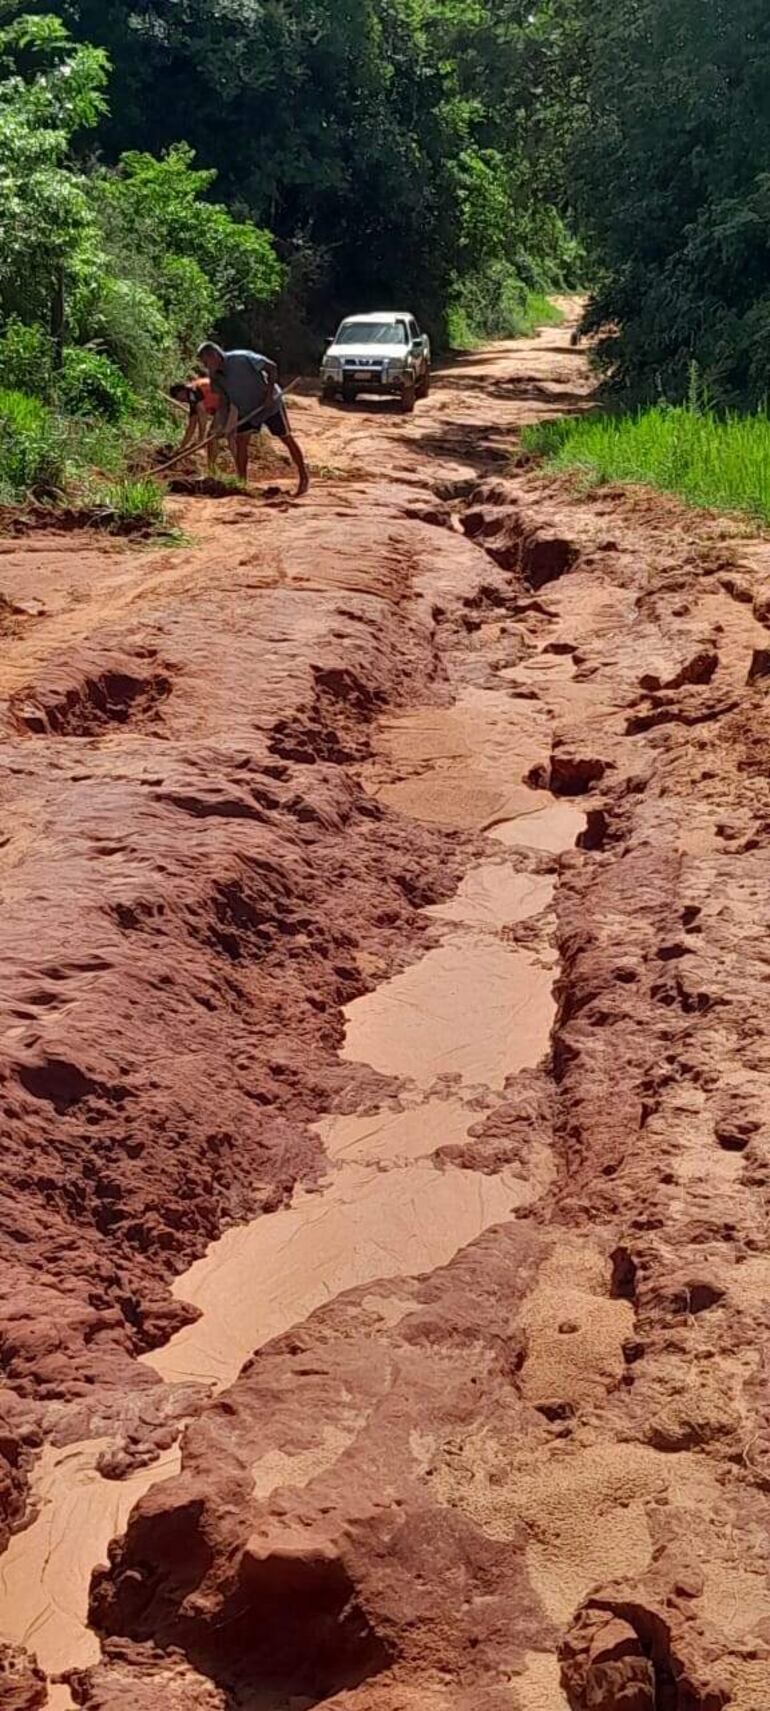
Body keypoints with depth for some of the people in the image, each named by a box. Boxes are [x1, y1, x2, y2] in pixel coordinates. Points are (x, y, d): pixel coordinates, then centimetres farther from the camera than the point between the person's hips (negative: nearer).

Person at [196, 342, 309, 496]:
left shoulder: (242, 359, -27)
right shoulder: (215, 377, -7)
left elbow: (272, 367, -22)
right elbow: (223, 400, -1)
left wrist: (269, 394, -24)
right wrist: (221, 425, -13)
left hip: (270, 404, -6)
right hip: (246, 411, 6)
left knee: (287, 439, 0)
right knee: (240, 442, -3)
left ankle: (304, 478, 9)